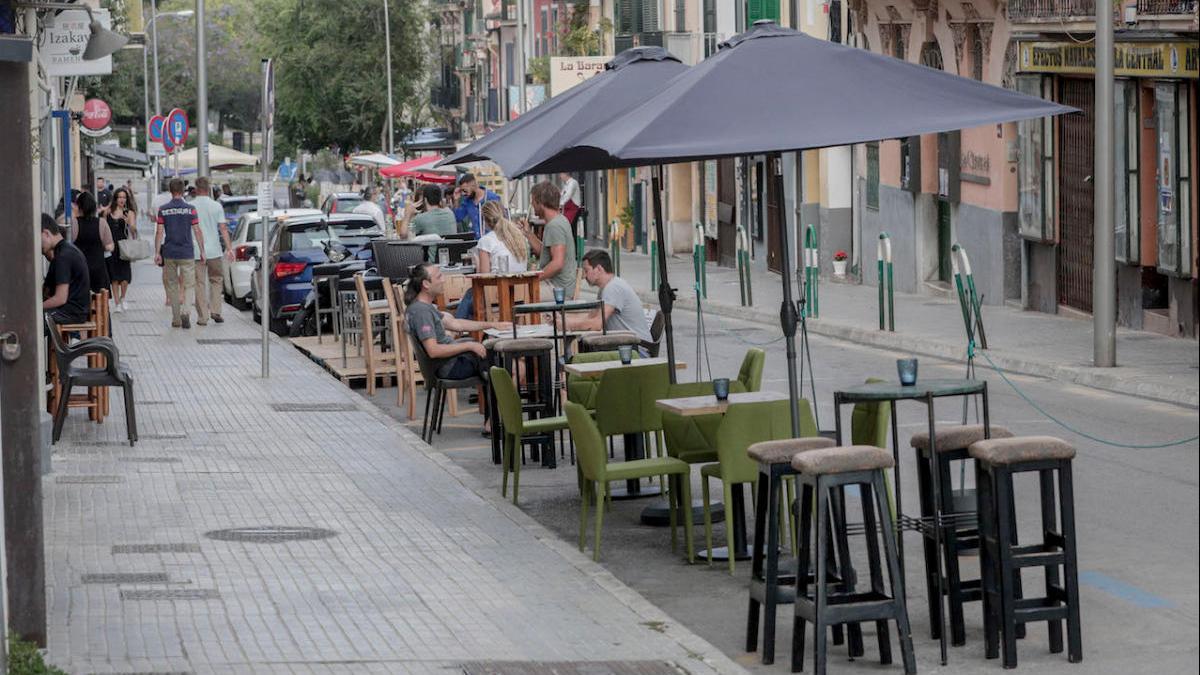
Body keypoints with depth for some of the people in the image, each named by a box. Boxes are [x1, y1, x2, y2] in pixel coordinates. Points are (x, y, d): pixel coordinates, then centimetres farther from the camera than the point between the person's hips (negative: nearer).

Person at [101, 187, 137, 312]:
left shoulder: (129, 213, 1)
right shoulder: (108, 211, 7)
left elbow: (133, 230, -7)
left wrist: (129, 223, -25)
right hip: (110, 246, 2)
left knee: (124, 276, -9)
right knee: (114, 277, 4)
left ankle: (122, 298, 16)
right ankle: (116, 303, 11)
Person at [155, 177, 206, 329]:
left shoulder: (163, 210, -1)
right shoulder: (190, 209, -4)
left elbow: (159, 233, -3)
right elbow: (197, 231, -3)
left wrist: (157, 253, 1)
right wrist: (202, 251, 4)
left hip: (169, 253, 1)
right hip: (186, 253, -1)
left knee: (172, 286, 11)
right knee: (189, 284, 4)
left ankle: (176, 319, 12)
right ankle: (184, 310, -20)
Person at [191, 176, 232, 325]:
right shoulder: (216, 206, -1)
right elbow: (223, 228, -3)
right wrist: (229, 248, 0)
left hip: (196, 252, -1)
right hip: (214, 250, 1)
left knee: (200, 283, 3)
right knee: (216, 280, 16)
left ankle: (202, 317, 2)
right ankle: (215, 311, 6)